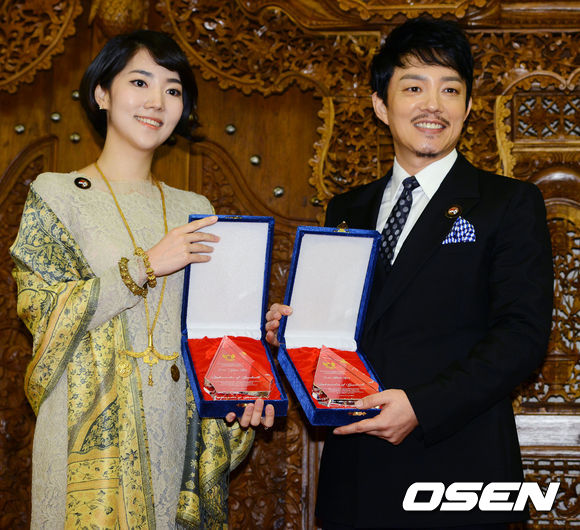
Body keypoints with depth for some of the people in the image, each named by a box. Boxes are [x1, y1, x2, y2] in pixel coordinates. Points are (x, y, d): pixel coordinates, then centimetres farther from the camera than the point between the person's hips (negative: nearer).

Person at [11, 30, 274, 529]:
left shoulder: (194, 209, 12)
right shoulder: (56, 194, 0)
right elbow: (40, 311, -10)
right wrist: (145, 267, -14)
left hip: (178, 427, 4)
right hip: (93, 426, -3)